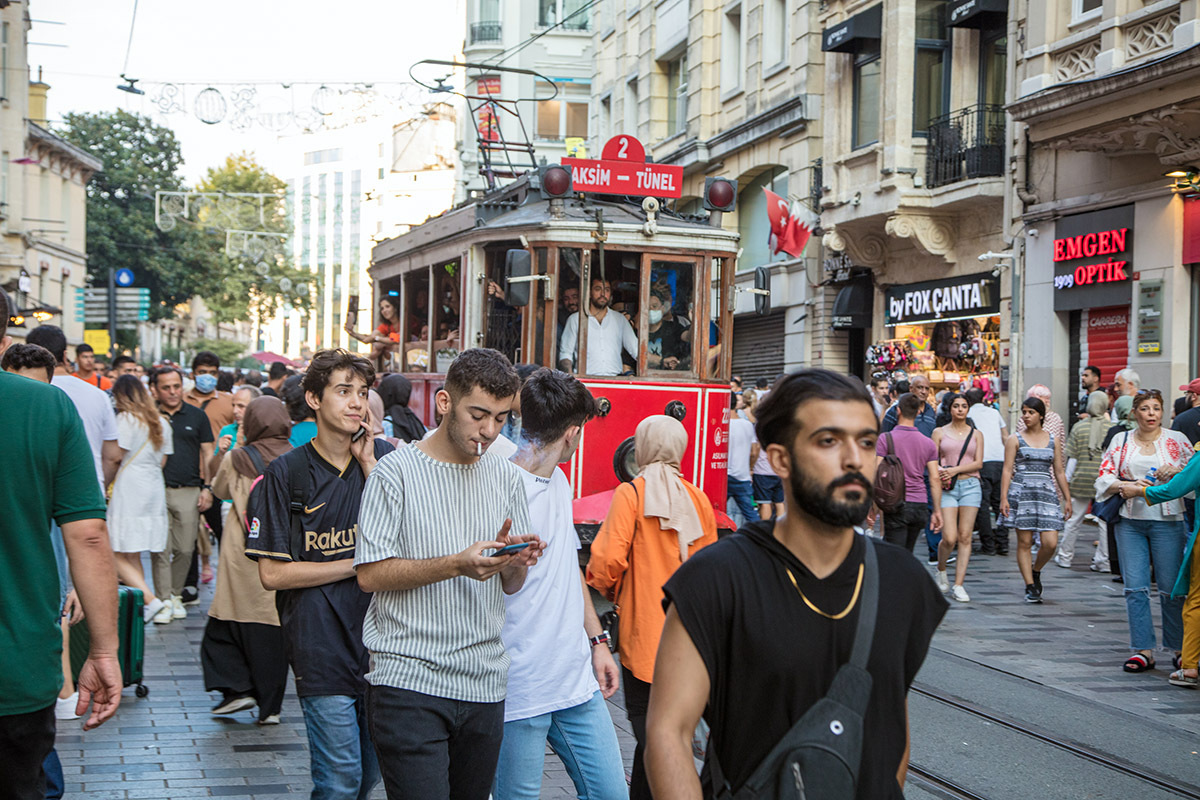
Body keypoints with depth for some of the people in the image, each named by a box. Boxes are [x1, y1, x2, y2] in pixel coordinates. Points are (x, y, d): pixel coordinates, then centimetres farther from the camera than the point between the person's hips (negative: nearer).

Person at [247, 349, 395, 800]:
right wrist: (357, 565, -7)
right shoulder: (286, 473, -4)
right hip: (321, 647, -4)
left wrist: (369, 466, -8)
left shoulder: (384, 458, 6)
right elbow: (272, 573, -6)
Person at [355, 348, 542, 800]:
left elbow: (510, 587, 14)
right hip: (408, 680, -5)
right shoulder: (397, 471, -4)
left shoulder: (507, 478, 12)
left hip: (485, 685, 5)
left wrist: (514, 562, -9)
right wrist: (457, 565, -20)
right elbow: (370, 574, -10)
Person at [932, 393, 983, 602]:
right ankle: (941, 570, 19)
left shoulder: (976, 434, 11)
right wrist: (939, 475, -17)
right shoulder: (940, 432, 9)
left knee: (965, 537, -3)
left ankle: (959, 585, 1)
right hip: (946, 488, -1)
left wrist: (955, 470, -12)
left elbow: (978, 463, 2)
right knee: (949, 538, -11)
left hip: (970, 485, 1)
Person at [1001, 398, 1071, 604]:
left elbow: (1059, 472, 14)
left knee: (1050, 543, -7)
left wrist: (1067, 499, 11)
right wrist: (1004, 498, -10)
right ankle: (1030, 586, 7)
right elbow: (1007, 470, -1)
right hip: (1021, 493, -2)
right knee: (1024, 542, -2)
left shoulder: (1053, 440, 11)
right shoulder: (1015, 440, 4)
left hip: (1046, 494, 2)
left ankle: (1035, 571, 21)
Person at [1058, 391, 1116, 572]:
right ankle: (1103, 561, 4)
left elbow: (1072, 457, -2)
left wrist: (1067, 480, 6)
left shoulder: (1079, 427, -4)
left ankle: (1065, 556, 20)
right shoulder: (1112, 428, -5)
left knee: (1074, 519, 11)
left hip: (1082, 479, 1)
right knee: (1105, 521, 4)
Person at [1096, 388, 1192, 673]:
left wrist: (1175, 471, -13)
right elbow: (1105, 477, 5)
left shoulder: (1176, 440, 5)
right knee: (1135, 587, -1)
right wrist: (1130, 486, -13)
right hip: (1130, 521, 2)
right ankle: (1143, 650, 5)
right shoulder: (1121, 441, 9)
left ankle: (1180, 648, 12)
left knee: (1171, 587, -1)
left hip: (1167, 521, -2)